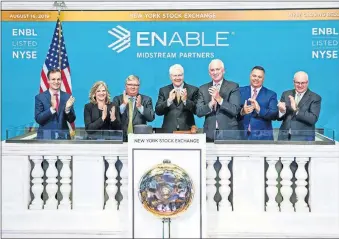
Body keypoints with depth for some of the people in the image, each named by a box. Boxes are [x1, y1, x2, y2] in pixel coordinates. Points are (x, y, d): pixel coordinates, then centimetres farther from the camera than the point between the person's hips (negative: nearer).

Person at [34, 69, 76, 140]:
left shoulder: (67, 97, 6)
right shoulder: (40, 97, 1)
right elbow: (38, 119, -7)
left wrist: (67, 109, -15)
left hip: (63, 136, 2)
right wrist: (52, 108, -21)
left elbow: (71, 120, 5)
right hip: (46, 137, -2)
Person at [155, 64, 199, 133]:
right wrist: (169, 100, -16)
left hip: (187, 130, -1)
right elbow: (158, 111, 0)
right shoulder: (163, 90, 9)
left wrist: (185, 100, -19)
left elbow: (196, 111, -4)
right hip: (169, 131, 1)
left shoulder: (193, 90, 4)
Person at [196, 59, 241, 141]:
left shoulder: (233, 87, 1)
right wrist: (211, 104, -16)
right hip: (210, 135, 2)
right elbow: (199, 112, 3)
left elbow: (235, 110, -8)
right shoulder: (203, 89, 11)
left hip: (229, 134, -2)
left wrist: (219, 99, -20)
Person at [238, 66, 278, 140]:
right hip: (242, 135, 1)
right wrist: (242, 111, -20)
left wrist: (259, 109, -22)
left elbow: (274, 114, -4)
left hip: (262, 137, -1)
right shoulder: (240, 91, 10)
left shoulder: (271, 94, 7)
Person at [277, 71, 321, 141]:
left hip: (303, 139, -4)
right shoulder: (286, 94, 10)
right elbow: (279, 117, 8)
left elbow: (313, 119, -14)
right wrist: (281, 110, -15)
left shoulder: (315, 98, -2)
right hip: (285, 137, 4)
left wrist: (296, 109, -23)